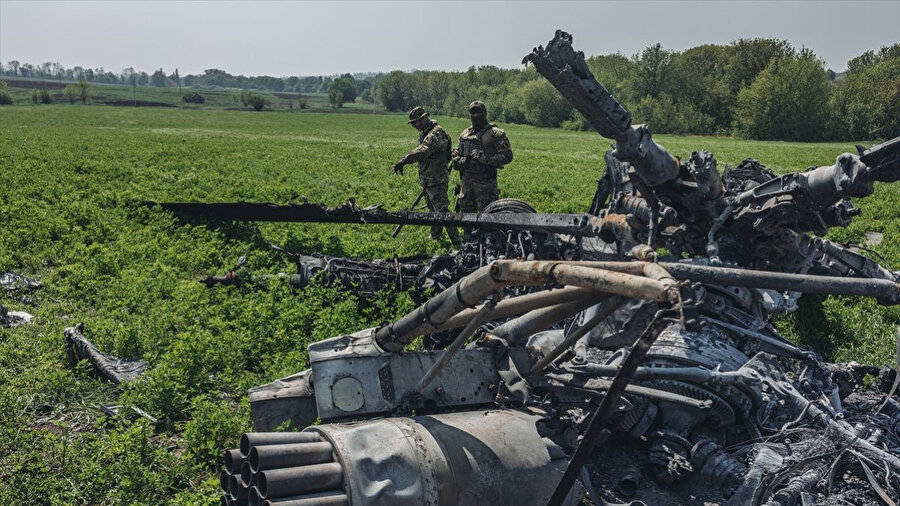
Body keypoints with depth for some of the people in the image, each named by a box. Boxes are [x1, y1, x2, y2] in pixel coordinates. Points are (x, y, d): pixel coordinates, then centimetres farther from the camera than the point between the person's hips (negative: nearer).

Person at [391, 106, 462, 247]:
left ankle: (457, 243, -13)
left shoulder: (437, 133, -19)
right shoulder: (424, 133, 14)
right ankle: (435, 235, 36)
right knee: (432, 209, 21)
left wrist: (403, 161, -39)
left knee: (442, 210, -14)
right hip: (426, 179, 10)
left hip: (436, 180, -10)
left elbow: (423, 151, -33)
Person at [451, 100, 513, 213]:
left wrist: (486, 159, -21)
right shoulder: (464, 134, 14)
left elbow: (507, 155, -12)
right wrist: (457, 160, 2)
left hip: (485, 182, -6)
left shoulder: (495, 133, -6)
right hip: (466, 182, 6)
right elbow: (456, 153, 26)